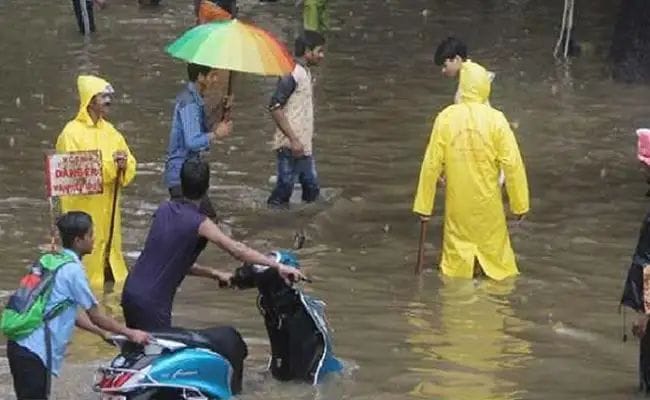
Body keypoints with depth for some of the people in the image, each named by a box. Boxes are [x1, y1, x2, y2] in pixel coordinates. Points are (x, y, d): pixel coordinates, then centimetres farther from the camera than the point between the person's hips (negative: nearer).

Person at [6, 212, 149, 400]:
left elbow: (69, 312, 23)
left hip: (22, 345, 9)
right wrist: (130, 333, 5)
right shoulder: (72, 269, -12)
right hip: (34, 352, -9)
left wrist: (104, 334, 24)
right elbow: (95, 316, -6)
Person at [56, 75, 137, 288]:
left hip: (107, 209, 7)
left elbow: (131, 165, 8)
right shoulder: (72, 132, -10)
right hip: (83, 207, -7)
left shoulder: (111, 132, 11)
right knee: (87, 257, -8)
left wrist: (124, 165, -16)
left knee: (110, 252, 10)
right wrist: (109, 164, -22)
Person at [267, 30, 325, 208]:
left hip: (304, 146, 10)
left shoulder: (305, 72, 13)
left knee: (311, 190, 13)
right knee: (282, 193, -3)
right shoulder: (292, 74, -16)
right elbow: (275, 108, -20)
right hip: (290, 146, -10)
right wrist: (293, 139, -21)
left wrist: (302, 140, 19)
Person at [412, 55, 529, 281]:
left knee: (457, 256, 12)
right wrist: (519, 204, -2)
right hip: (488, 202, -1)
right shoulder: (495, 119, -13)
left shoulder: (446, 118, -10)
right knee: (493, 244, 16)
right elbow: (512, 164, -12)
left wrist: (424, 205, 0)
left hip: (458, 204, 1)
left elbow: (432, 164, -8)